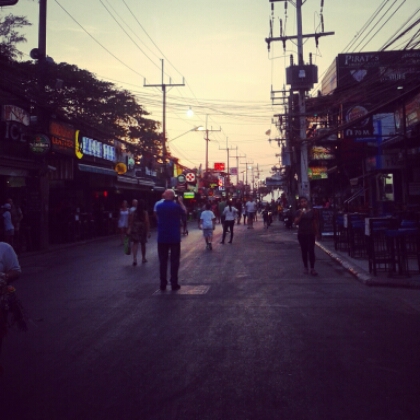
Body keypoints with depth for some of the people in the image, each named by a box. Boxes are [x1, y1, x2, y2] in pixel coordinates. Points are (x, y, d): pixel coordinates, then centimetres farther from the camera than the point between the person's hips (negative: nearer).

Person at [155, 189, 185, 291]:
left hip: (162, 238, 3)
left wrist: (163, 200, 22)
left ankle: (163, 284, 8)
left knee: (163, 261, 7)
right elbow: (184, 212, 8)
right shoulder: (176, 206, -11)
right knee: (174, 261, 5)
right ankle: (174, 284, 6)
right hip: (174, 238, -3)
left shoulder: (159, 206, 1)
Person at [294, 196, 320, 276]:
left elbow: (315, 223, 4)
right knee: (304, 251, 8)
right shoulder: (299, 212, 3)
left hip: (310, 233, -2)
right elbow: (296, 222, -4)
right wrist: (301, 215, -17)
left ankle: (312, 269, -4)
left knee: (311, 251, -6)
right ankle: (305, 267, 17)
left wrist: (317, 233, 5)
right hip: (301, 233, 2)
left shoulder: (312, 211, 0)